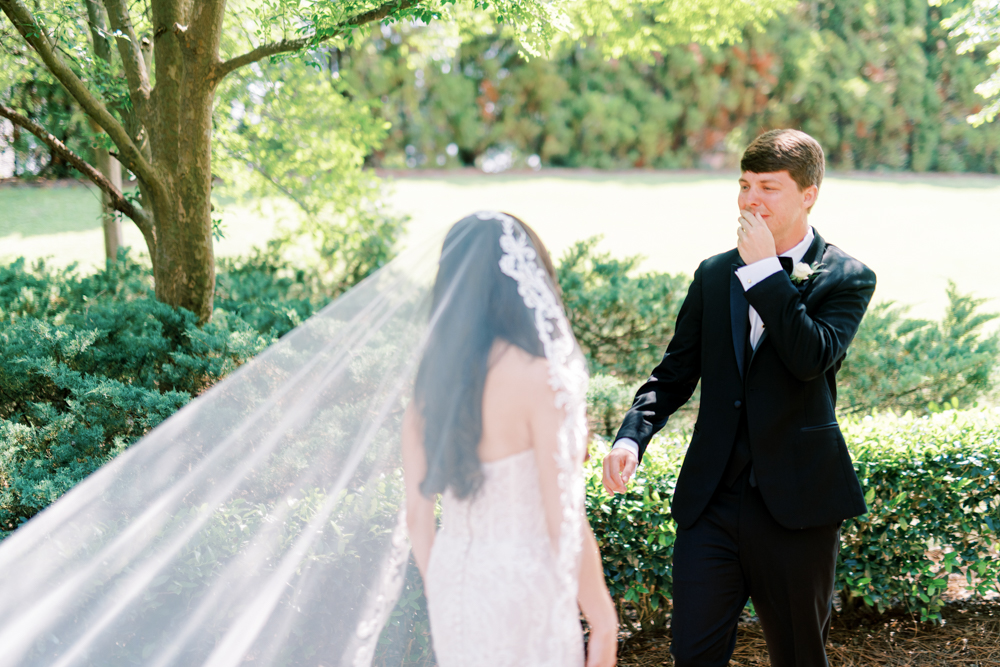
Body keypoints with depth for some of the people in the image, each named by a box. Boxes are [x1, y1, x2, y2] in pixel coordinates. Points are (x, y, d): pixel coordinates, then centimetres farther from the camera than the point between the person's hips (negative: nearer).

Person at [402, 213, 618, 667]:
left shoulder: (430, 378, -1)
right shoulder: (539, 379, -18)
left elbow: (417, 513, 5)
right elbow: (564, 521, -16)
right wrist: (602, 619, -5)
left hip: (453, 581, 6)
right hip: (524, 585, -6)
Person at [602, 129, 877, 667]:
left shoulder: (847, 279, -3)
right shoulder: (713, 275, 10)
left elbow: (812, 358, -22)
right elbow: (675, 373, 12)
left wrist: (766, 270, -17)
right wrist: (632, 435, -5)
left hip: (796, 503, -3)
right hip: (711, 501, 3)